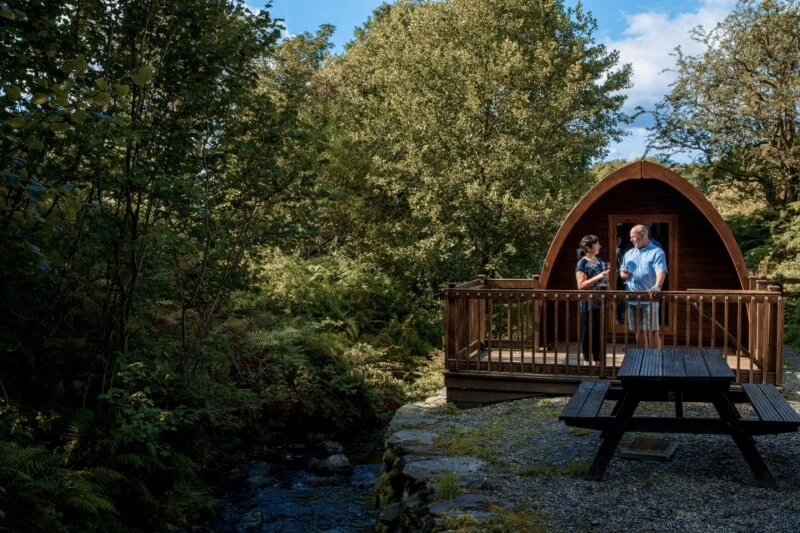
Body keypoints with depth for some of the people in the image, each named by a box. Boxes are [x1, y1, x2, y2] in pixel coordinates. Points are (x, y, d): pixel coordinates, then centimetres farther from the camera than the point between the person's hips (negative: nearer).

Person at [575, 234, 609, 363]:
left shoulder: (599, 260, 12)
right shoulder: (582, 263, -10)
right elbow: (581, 285, -17)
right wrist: (598, 277, -23)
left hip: (601, 302, 7)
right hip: (589, 303, -7)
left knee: (599, 332, 12)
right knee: (588, 332, 1)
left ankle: (597, 360, 22)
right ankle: (587, 361, 10)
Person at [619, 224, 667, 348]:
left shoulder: (657, 252, -4)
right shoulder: (629, 253, 16)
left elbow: (661, 271, -18)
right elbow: (622, 271, 21)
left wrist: (657, 286, -37)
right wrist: (623, 274, -5)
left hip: (649, 298, -6)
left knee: (652, 331, -2)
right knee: (639, 330, 13)